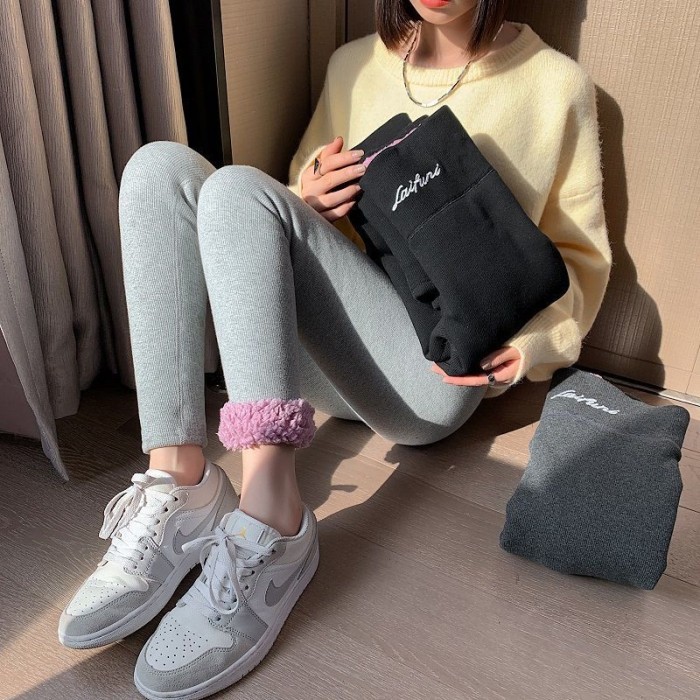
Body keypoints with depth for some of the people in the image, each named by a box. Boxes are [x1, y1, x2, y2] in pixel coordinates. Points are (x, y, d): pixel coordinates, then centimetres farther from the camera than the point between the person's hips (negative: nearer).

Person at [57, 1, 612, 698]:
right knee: (161, 167, -12)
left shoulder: (557, 84, 6)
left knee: (240, 189, -23)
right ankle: (177, 484, -25)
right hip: (327, 356, 5)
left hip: (435, 370, -5)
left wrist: (536, 338, -10)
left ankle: (271, 523, -32)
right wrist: (305, 206, -3)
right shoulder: (354, 65, 18)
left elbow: (580, 252, 9)